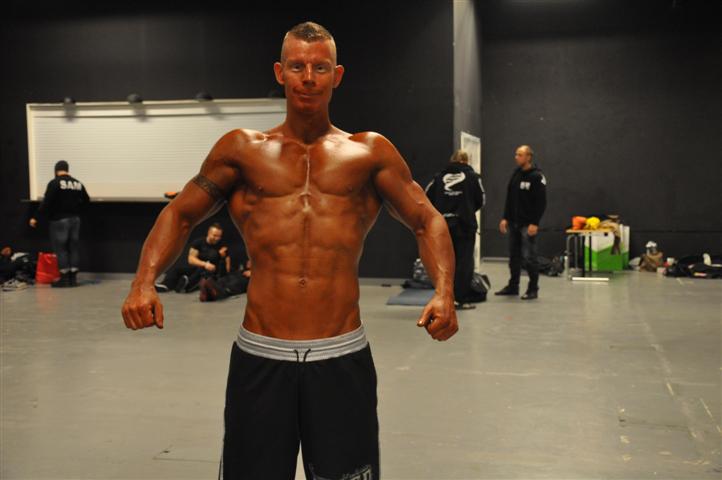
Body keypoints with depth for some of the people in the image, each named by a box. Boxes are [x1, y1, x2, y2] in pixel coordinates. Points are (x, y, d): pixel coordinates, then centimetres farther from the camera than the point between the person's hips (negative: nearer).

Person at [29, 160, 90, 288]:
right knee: (74, 247, 9)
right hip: (75, 219, 5)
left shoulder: (54, 183, -10)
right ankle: (73, 278, 10)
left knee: (60, 248, 0)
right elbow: (86, 200, 13)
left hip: (59, 220, -5)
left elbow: (46, 203, -15)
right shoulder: (78, 183, 8)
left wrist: (36, 218, -10)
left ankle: (64, 278, 0)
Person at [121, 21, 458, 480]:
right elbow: (180, 214, 13)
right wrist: (144, 282, -4)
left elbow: (427, 222, 9)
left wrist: (444, 292, -10)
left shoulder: (369, 152, 7)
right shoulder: (244, 149, 8)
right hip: (260, 355, 1)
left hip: (342, 356, 0)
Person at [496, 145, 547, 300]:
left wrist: (535, 223, -18)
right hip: (513, 223, 7)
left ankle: (533, 289, 4)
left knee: (529, 257, -5)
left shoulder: (537, 176, -9)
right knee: (514, 256, 12)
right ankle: (513, 286, 22)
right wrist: (505, 218, 8)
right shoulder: (515, 174, 11)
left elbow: (541, 203, -12)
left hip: (528, 224, -7)